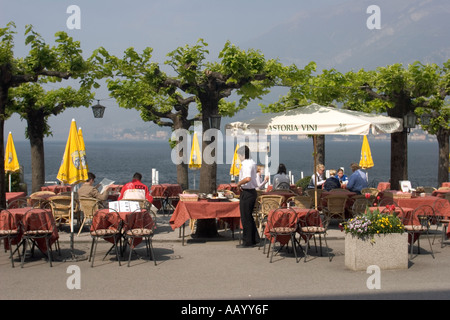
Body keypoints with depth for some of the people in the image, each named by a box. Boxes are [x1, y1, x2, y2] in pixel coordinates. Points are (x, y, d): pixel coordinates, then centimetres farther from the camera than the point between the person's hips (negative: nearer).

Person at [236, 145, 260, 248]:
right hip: (252, 191, 10)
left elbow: (247, 178, -35)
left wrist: (239, 183, -19)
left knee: (245, 218, -1)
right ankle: (254, 239, 23)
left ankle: (247, 242, 5)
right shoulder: (252, 163, 12)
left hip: (246, 192, -10)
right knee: (249, 217, 19)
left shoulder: (246, 165, -19)